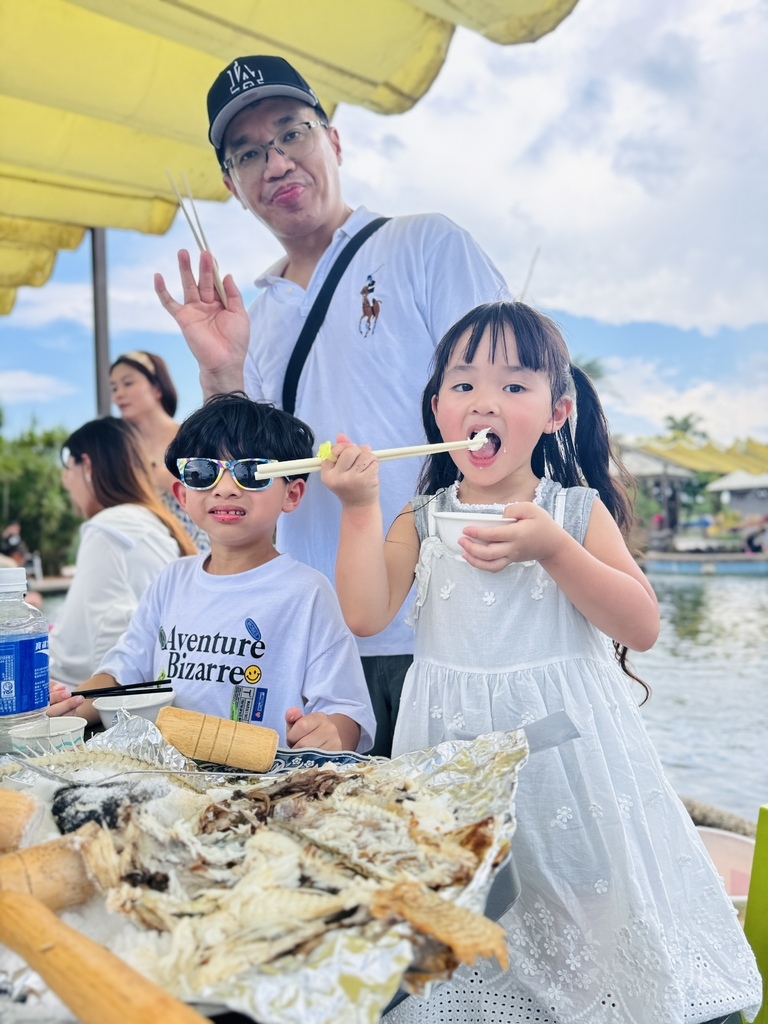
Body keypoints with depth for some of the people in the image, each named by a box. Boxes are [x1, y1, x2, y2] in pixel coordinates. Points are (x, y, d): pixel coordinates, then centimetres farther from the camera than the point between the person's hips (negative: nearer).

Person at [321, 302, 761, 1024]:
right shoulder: (422, 520, 3)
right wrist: (360, 506, -14)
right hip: (453, 744, 1)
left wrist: (553, 550, -21)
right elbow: (365, 615, -8)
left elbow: (642, 626, -8)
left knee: (577, 897, 6)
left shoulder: (578, 509, 0)